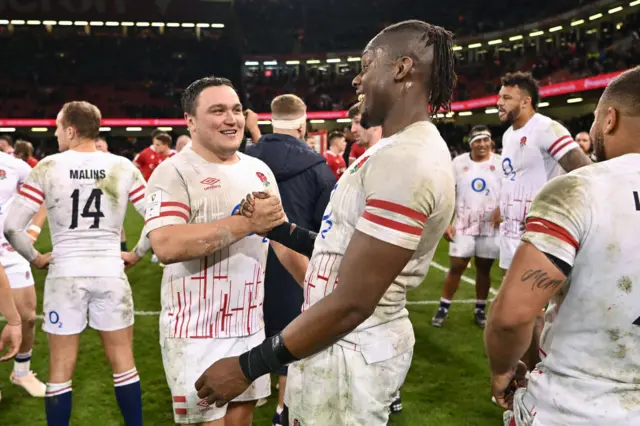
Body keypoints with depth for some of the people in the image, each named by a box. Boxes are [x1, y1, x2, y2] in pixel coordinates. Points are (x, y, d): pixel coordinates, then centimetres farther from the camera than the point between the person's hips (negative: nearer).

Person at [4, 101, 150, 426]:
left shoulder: (47, 168, -5)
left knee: (60, 368, 11)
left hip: (65, 274, -1)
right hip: (110, 272, 1)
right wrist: (136, 253, 9)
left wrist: (35, 258, 7)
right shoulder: (124, 167, -2)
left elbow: (11, 227, -7)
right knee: (123, 362, 13)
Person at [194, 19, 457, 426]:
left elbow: (352, 302, -27)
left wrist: (248, 365, -21)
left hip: (348, 352, -9)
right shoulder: (410, 148, 9)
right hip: (352, 341, 9)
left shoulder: (404, 160, -25)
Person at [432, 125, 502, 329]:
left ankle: (480, 310, 22)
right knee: (456, 267, 1)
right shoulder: (458, 162, 1)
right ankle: (443, 308, 12)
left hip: (491, 227, 0)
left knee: (484, 268, 9)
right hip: (463, 225, 0)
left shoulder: (500, 163, 0)